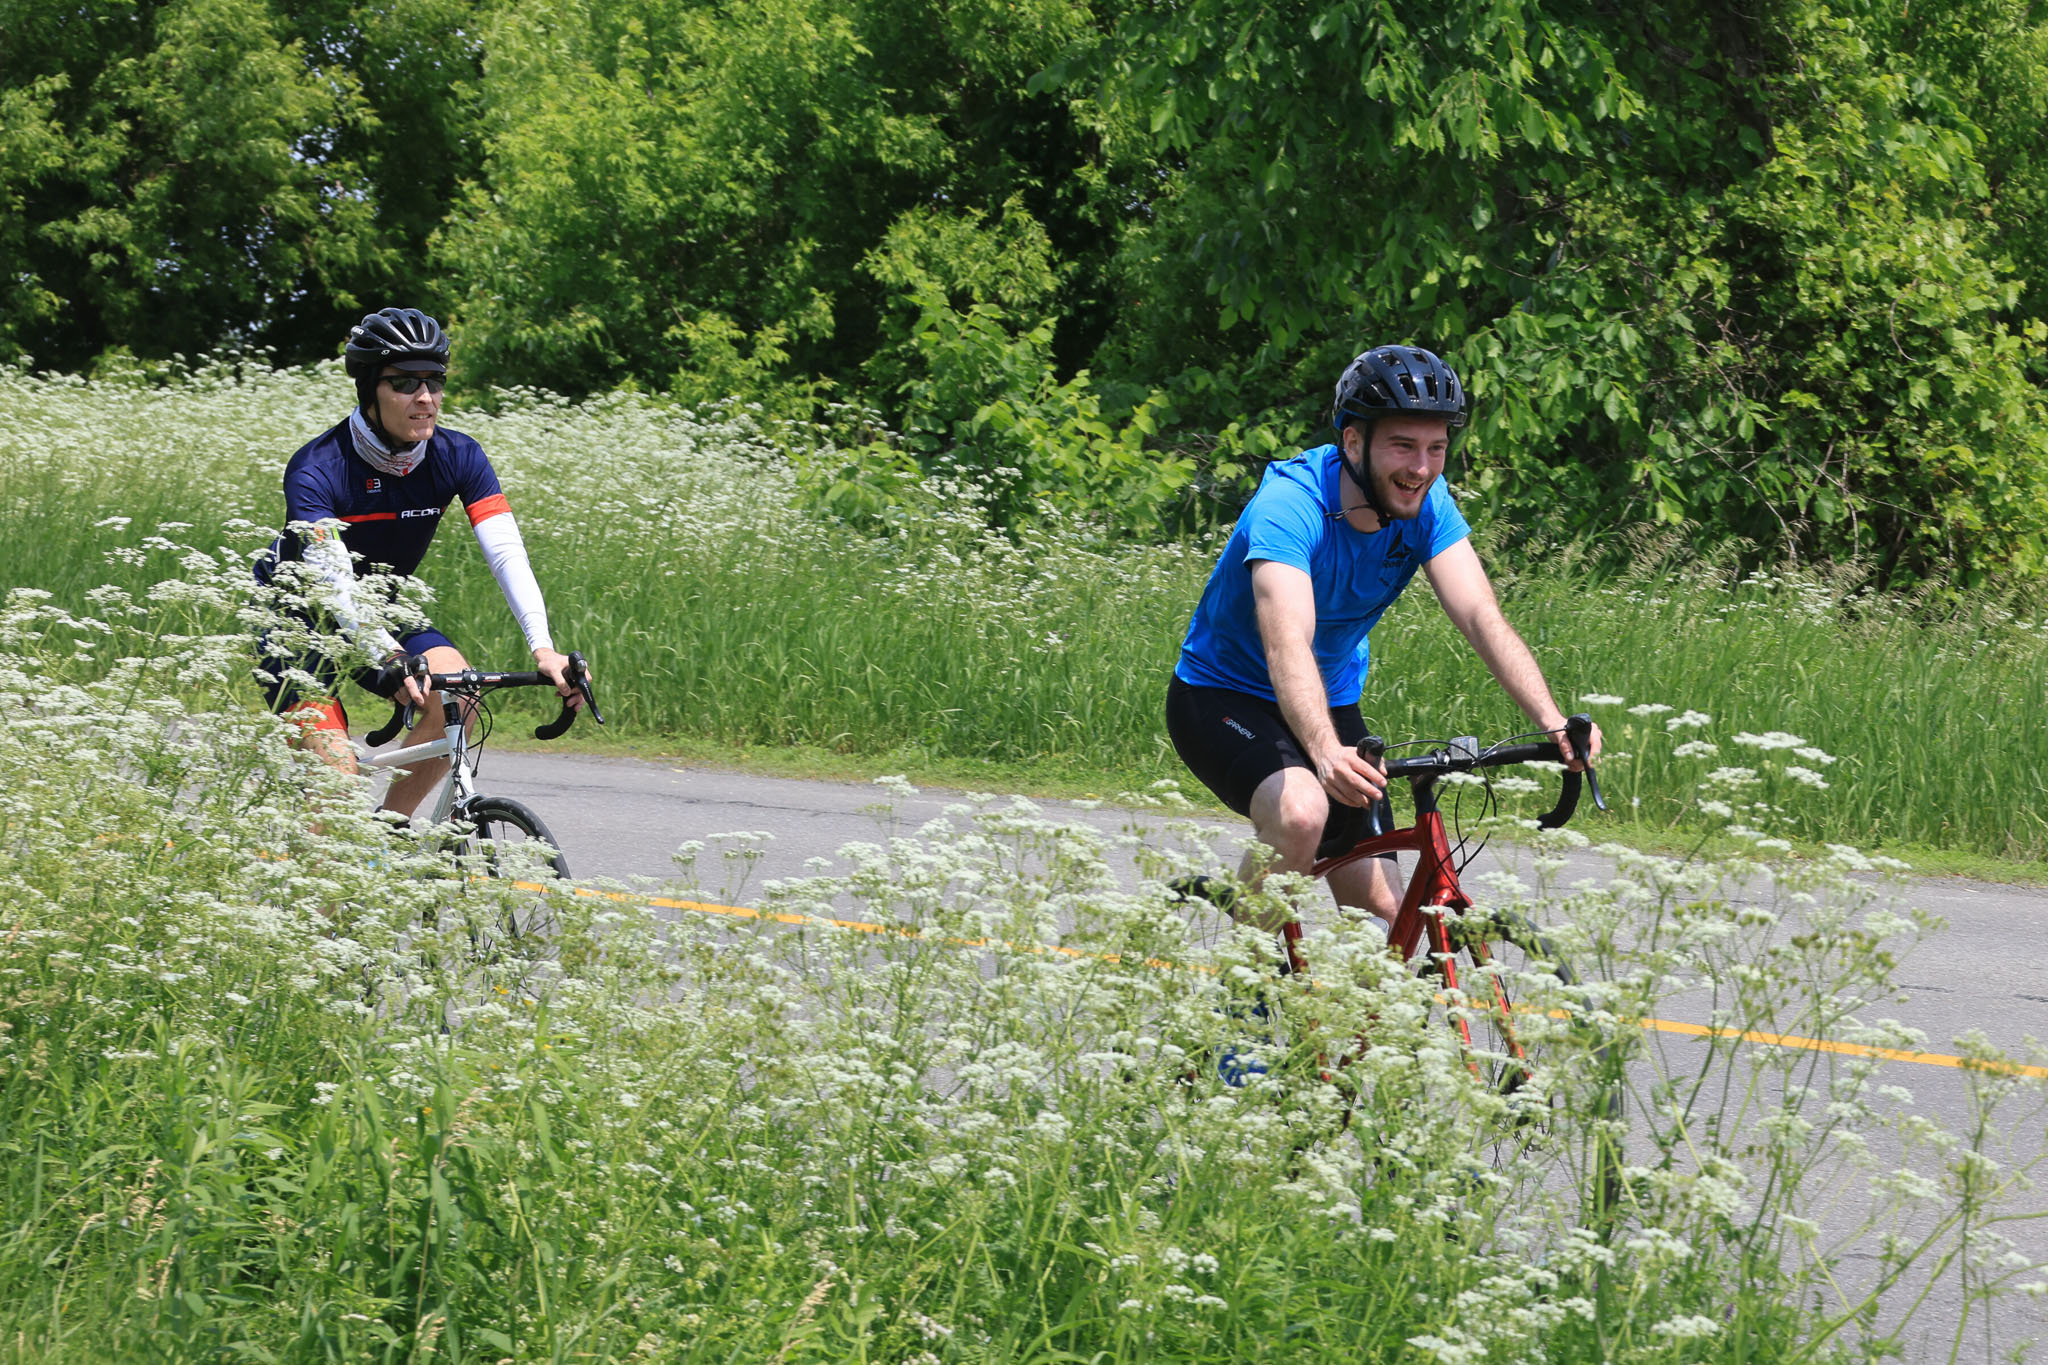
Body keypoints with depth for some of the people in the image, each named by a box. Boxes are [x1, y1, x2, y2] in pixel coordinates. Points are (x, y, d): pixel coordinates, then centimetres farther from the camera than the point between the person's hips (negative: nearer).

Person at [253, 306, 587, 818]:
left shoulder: (459, 458, -14)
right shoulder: (317, 470, -27)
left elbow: (507, 552, -24)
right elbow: (333, 582, -36)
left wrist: (543, 647, -39)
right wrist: (390, 660, -51)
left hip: (383, 604, 5)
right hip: (298, 615, -4)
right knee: (335, 781, -21)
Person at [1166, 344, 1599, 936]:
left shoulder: (1425, 505, -14)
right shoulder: (1290, 504, -31)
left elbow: (1483, 618, -23)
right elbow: (1288, 647, -44)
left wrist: (1553, 722, -39)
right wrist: (1326, 753, -62)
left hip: (1335, 704, 6)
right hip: (1224, 700, -6)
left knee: (1382, 915, -3)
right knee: (1301, 813, -35)